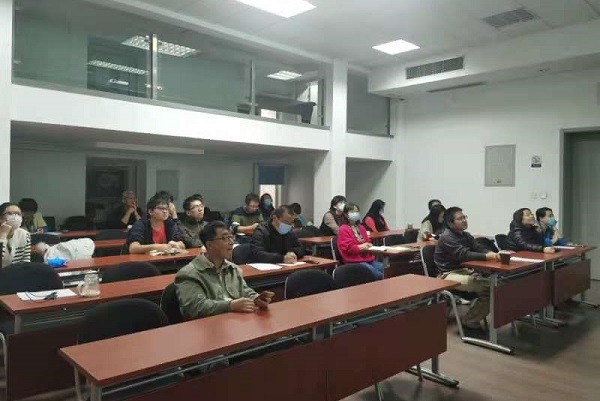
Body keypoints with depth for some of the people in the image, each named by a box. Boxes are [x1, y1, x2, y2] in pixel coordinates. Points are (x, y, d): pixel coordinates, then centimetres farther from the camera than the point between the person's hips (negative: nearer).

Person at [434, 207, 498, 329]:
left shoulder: (466, 235, 12)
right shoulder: (447, 237, -15)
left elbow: (479, 248, 3)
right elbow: (463, 254, -27)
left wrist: (492, 253, -18)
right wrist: (487, 256, -34)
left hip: (463, 270, 8)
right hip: (448, 274, -8)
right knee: (487, 287, -23)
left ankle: (471, 320, 0)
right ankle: (470, 321, -7)